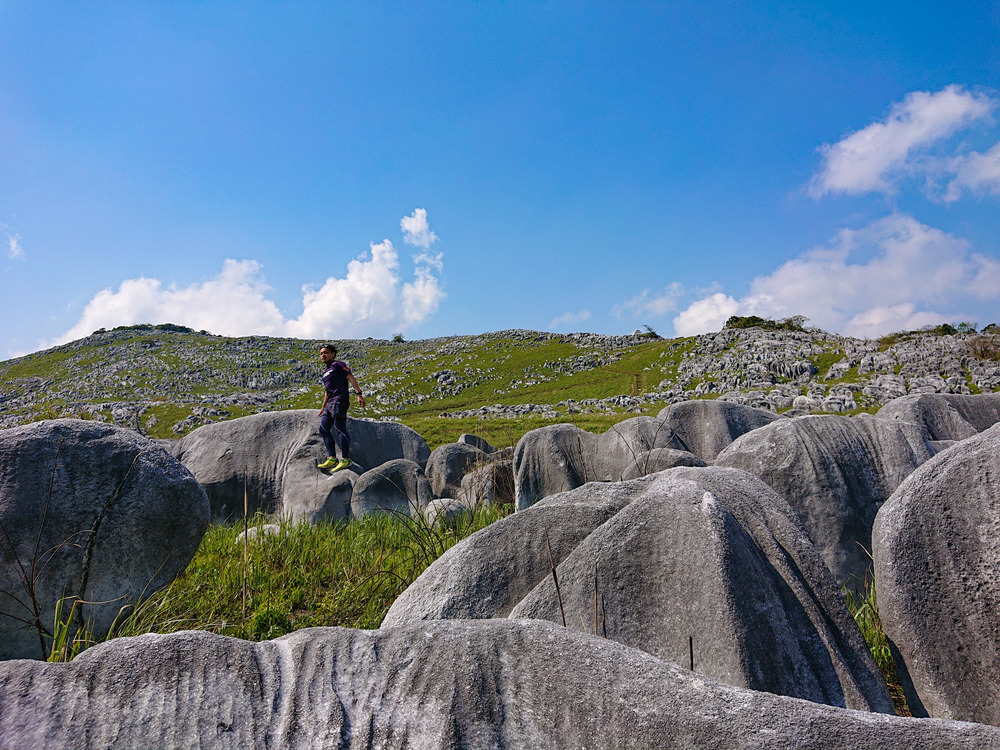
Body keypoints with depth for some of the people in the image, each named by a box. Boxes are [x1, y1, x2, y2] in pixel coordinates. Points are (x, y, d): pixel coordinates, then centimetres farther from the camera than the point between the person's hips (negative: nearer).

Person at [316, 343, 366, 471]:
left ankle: (345, 460, -11)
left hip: (339, 401, -10)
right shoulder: (325, 372, 24)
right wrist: (323, 407, 31)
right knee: (323, 429, 5)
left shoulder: (338, 365, -2)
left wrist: (359, 394, -20)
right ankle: (332, 459, 6)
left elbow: (351, 378, -10)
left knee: (340, 428, -12)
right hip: (330, 403, 10)